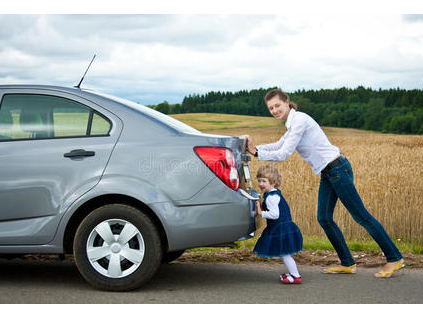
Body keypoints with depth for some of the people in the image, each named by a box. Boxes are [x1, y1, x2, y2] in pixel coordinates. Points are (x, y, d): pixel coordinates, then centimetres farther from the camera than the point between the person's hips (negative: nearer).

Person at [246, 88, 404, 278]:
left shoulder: (299, 120, -17)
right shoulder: (292, 123, 14)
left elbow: (284, 154, -19)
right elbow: (278, 146, 24)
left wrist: (257, 153, -12)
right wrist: (254, 148, 14)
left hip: (338, 169, -10)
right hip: (327, 173, 10)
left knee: (360, 215, -4)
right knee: (324, 218, 7)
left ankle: (394, 258, 4)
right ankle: (347, 264, 15)